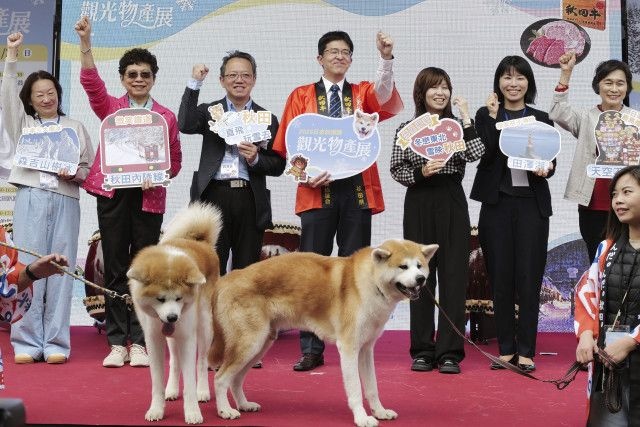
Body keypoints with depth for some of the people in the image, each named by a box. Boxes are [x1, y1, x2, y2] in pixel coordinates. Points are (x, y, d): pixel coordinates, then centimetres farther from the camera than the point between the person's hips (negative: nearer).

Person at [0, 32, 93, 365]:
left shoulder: (75, 128, 17)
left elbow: (90, 168, 13)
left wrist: (74, 174, -8)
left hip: (65, 201, 1)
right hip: (30, 200, 0)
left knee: (61, 271, -3)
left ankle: (56, 343, 0)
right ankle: (28, 343, -2)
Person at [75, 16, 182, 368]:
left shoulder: (166, 117, 8)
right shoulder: (110, 107, 8)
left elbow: (175, 161, 10)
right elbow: (90, 82, -9)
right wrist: (85, 42, -22)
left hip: (149, 197, 0)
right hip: (112, 194, 0)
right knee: (115, 269, 3)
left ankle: (139, 343, 8)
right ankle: (117, 343, 8)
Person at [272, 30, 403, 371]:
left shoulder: (363, 93, 12)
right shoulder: (301, 96, 11)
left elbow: (385, 99, -12)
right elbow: (287, 144, 6)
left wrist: (386, 59, -27)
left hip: (357, 189, 1)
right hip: (317, 190, -1)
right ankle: (311, 349, 4)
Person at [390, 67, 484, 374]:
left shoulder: (457, 125, 8)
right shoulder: (407, 128, 7)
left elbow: (475, 154, -10)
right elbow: (396, 170, 4)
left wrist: (466, 116, -8)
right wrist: (421, 173, -13)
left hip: (452, 204, 0)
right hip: (419, 205, 0)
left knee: (453, 276, -3)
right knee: (420, 277, 3)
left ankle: (450, 352, 1)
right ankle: (422, 351, 11)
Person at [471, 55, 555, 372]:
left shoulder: (541, 119, 10)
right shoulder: (485, 115, 6)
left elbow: (551, 162, 10)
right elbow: (485, 155, -9)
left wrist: (546, 168, -11)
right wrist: (493, 117, -12)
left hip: (532, 203, 0)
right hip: (497, 203, 0)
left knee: (529, 277, -2)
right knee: (501, 277, 3)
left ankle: (526, 351, 5)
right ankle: (506, 349, 12)